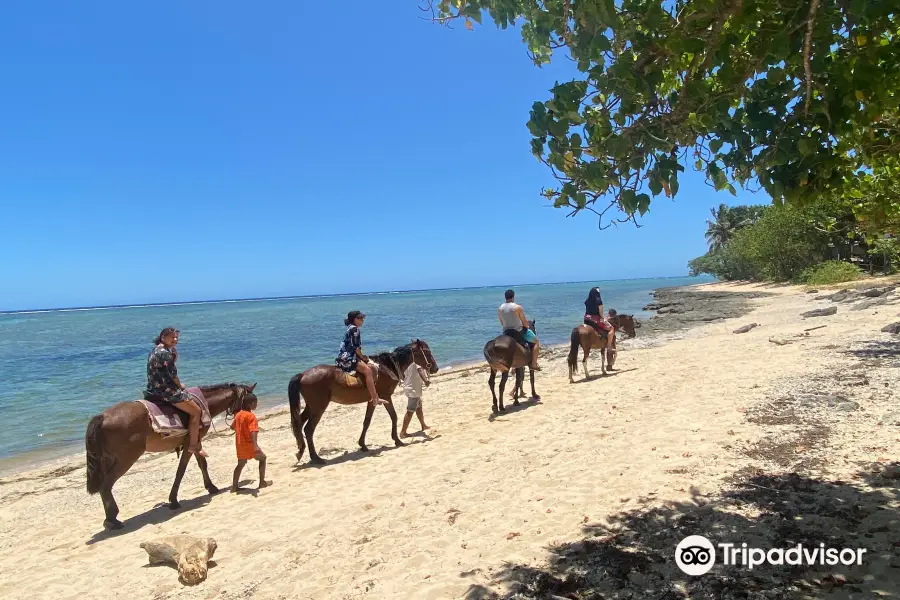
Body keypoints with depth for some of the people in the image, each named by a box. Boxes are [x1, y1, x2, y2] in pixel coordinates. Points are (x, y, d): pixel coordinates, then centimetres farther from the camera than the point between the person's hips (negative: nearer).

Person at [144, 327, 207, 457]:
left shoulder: (155, 351, 14)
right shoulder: (165, 353, -17)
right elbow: (173, 374, -13)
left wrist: (174, 354, 4)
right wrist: (180, 386, 4)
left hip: (152, 390, 10)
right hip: (165, 391, -10)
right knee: (196, 411, -2)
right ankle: (193, 446, 0)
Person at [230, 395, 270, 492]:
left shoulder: (238, 414, 6)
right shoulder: (251, 416, -18)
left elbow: (232, 426, 22)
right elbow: (253, 431, -31)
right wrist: (255, 445, -40)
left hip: (239, 444, 7)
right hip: (249, 444, -7)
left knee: (241, 464, 20)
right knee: (262, 458, 11)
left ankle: (234, 486, 18)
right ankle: (262, 482, 11)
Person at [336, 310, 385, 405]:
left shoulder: (351, 329, 19)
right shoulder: (354, 329, -11)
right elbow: (355, 347, -17)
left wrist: (361, 356, 11)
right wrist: (362, 357, -5)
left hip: (347, 356, 11)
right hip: (348, 358, -11)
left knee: (371, 367, 15)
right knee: (367, 370, -23)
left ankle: (372, 395, 13)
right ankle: (375, 398, -30)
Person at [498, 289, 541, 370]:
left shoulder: (500, 309, -4)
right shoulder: (518, 307, -18)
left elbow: (502, 323, 7)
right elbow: (525, 323, -10)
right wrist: (527, 326, 12)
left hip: (506, 333, 5)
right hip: (519, 332, -5)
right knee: (536, 342, 14)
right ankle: (533, 364, 9)